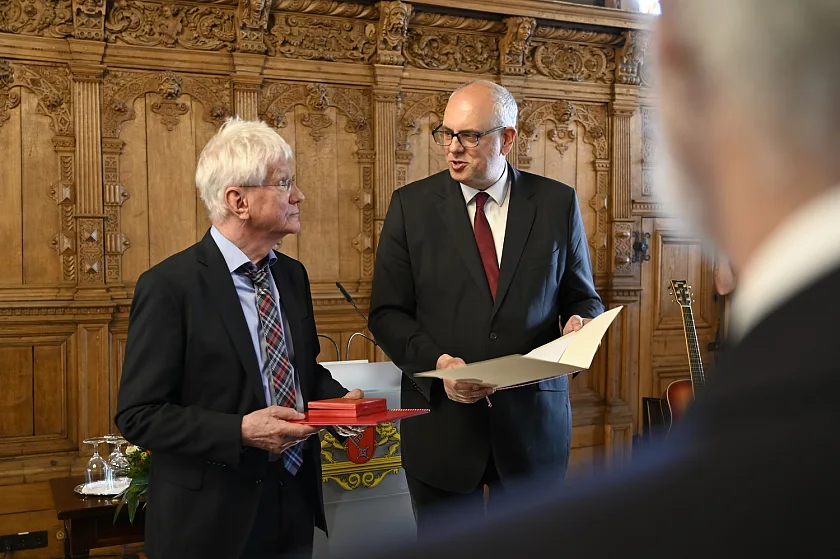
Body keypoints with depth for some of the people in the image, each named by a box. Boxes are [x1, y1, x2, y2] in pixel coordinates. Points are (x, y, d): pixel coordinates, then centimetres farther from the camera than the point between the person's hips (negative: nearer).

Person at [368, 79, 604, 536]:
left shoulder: (557, 203, 2)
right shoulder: (411, 205, 0)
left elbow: (582, 298, 9)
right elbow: (386, 313, -1)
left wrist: (582, 324, -14)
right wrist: (436, 362, -17)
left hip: (534, 423, 1)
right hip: (441, 420, 0)